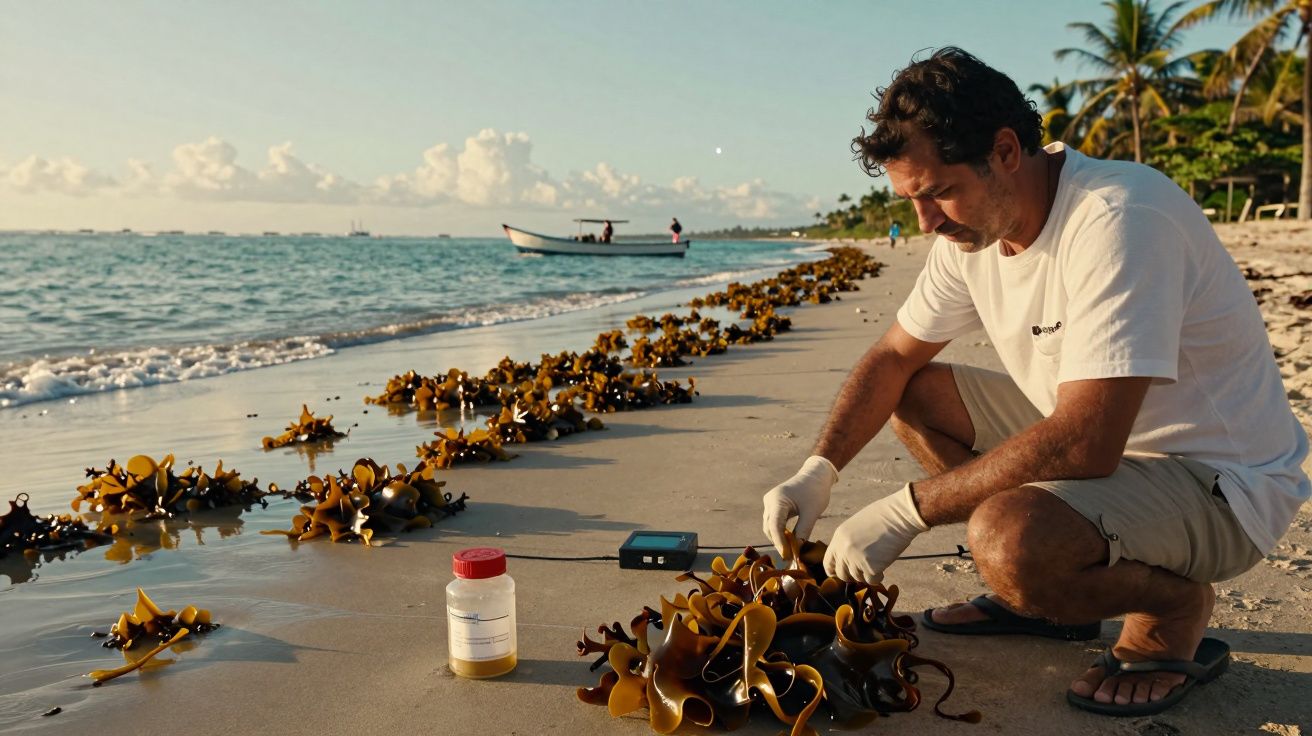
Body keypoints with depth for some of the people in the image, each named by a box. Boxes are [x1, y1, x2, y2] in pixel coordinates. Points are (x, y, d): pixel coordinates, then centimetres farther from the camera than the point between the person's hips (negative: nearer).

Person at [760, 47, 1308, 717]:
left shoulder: (1118, 219, -29)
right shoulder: (973, 224, -3)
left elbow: (1085, 444, -35)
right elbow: (894, 357, 4)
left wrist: (907, 510, -28)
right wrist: (817, 472, -10)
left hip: (1220, 482, -8)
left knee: (1009, 540, -34)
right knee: (915, 396, 1)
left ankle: (1177, 605, -1)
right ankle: (1047, 596, 10)